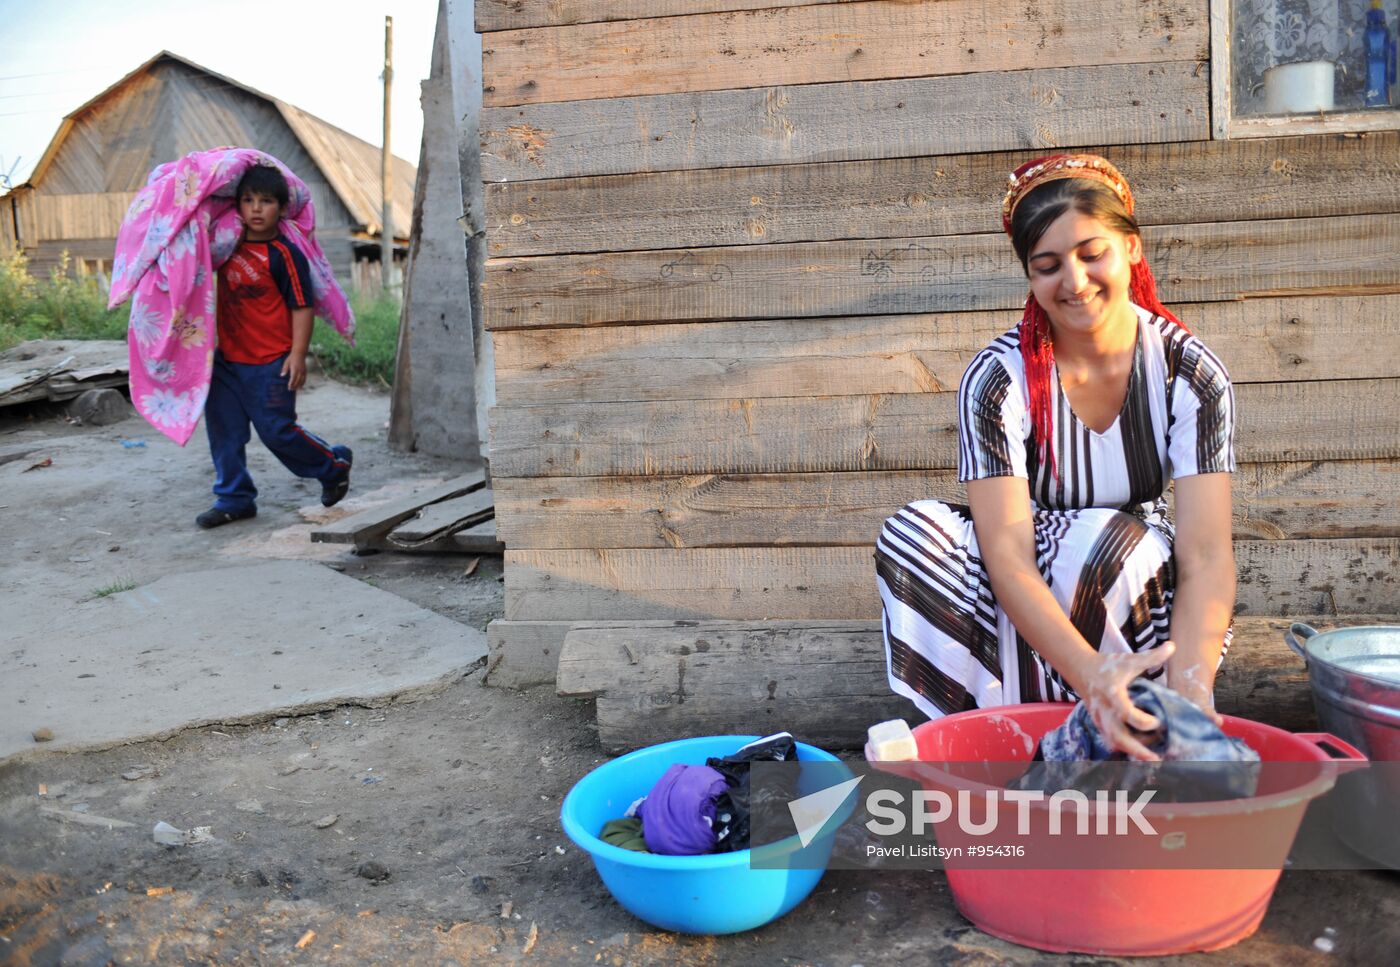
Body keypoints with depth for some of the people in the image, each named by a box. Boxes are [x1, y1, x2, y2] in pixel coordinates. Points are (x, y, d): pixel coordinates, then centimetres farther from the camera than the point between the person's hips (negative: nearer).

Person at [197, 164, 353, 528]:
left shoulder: (284, 254, -13)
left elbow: (301, 307, -13)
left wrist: (298, 354, -18)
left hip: (270, 363, -7)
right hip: (227, 359, 7)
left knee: (277, 430, 0)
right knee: (224, 429, 8)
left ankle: (335, 465, 23)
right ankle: (234, 499, 20)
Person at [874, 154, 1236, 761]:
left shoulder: (1191, 374, -12)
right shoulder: (996, 380, -17)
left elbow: (1206, 555, -21)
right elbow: (1007, 555, -26)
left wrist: (1190, 684, -39)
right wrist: (1092, 673, -43)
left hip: (1147, 598, 0)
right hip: (1029, 604, 0)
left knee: (1099, 537, -34)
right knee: (912, 534, -28)